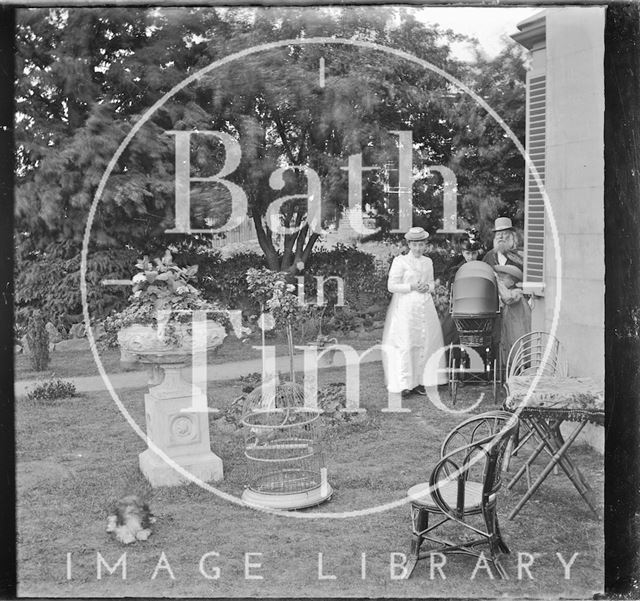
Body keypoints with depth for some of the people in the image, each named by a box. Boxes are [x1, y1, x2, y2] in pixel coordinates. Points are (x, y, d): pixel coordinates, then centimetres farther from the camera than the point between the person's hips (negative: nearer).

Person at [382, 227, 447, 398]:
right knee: (405, 345, -7)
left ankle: (419, 381, 12)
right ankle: (405, 384, -3)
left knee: (424, 344, 4)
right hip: (405, 307, -5)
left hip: (425, 307, 5)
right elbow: (391, 286, -7)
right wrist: (411, 287, -15)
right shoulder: (400, 261, -4)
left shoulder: (428, 262, 12)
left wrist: (427, 286, -2)